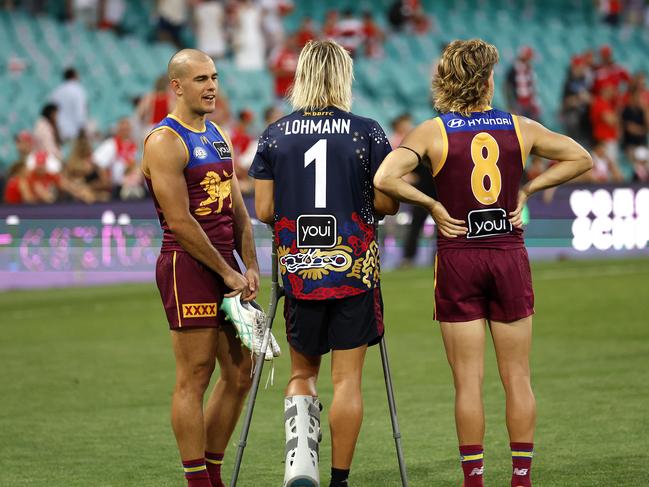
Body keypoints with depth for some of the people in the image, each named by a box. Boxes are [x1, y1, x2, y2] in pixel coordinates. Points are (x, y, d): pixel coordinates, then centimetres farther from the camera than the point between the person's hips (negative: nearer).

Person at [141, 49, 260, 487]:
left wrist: (250, 266, 5)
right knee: (194, 377, -5)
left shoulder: (218, 136, 16)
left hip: (225, 267, 9)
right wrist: (227, 272, -13)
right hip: (188, 266, -9)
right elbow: (179, 222, -16)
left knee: (239, 374, 10)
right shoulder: (165, 142, -11)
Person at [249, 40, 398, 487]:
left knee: (303, 372, 16)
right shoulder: (367, 132, -4)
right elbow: (387, 202, -6)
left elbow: (264, 210, 1)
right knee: (347, 379, 5)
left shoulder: (275, 135, 2)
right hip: (354, 271, -2)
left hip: (299, 271, 2)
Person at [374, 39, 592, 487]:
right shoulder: (519, 128, 1)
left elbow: (385, 178, -20)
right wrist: (527, 189, 7)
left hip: (458, 259, -2)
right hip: (510, 255, 2)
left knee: (468, 382, 3)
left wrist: (432, 205, -8)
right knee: (518, 379, 8)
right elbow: (581, 158, 10)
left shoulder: (433, 132, -7)